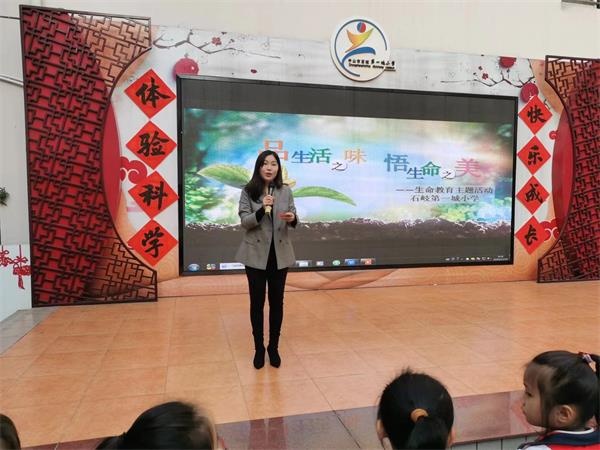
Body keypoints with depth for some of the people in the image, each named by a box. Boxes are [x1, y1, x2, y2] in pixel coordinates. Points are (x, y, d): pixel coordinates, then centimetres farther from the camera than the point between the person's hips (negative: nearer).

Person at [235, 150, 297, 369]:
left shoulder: (286, 191, 1)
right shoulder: (248, 191, -5)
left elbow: (294, 220, 4)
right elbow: (244, 222, -9)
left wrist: (293, 219, -20)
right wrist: (261, 210, -25)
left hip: (280, 254, 2)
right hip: (256, 254, -1)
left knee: (277, 301, 10)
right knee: (257, 302, 8)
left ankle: (273, 347, 27)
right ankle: (259, 348, 25)